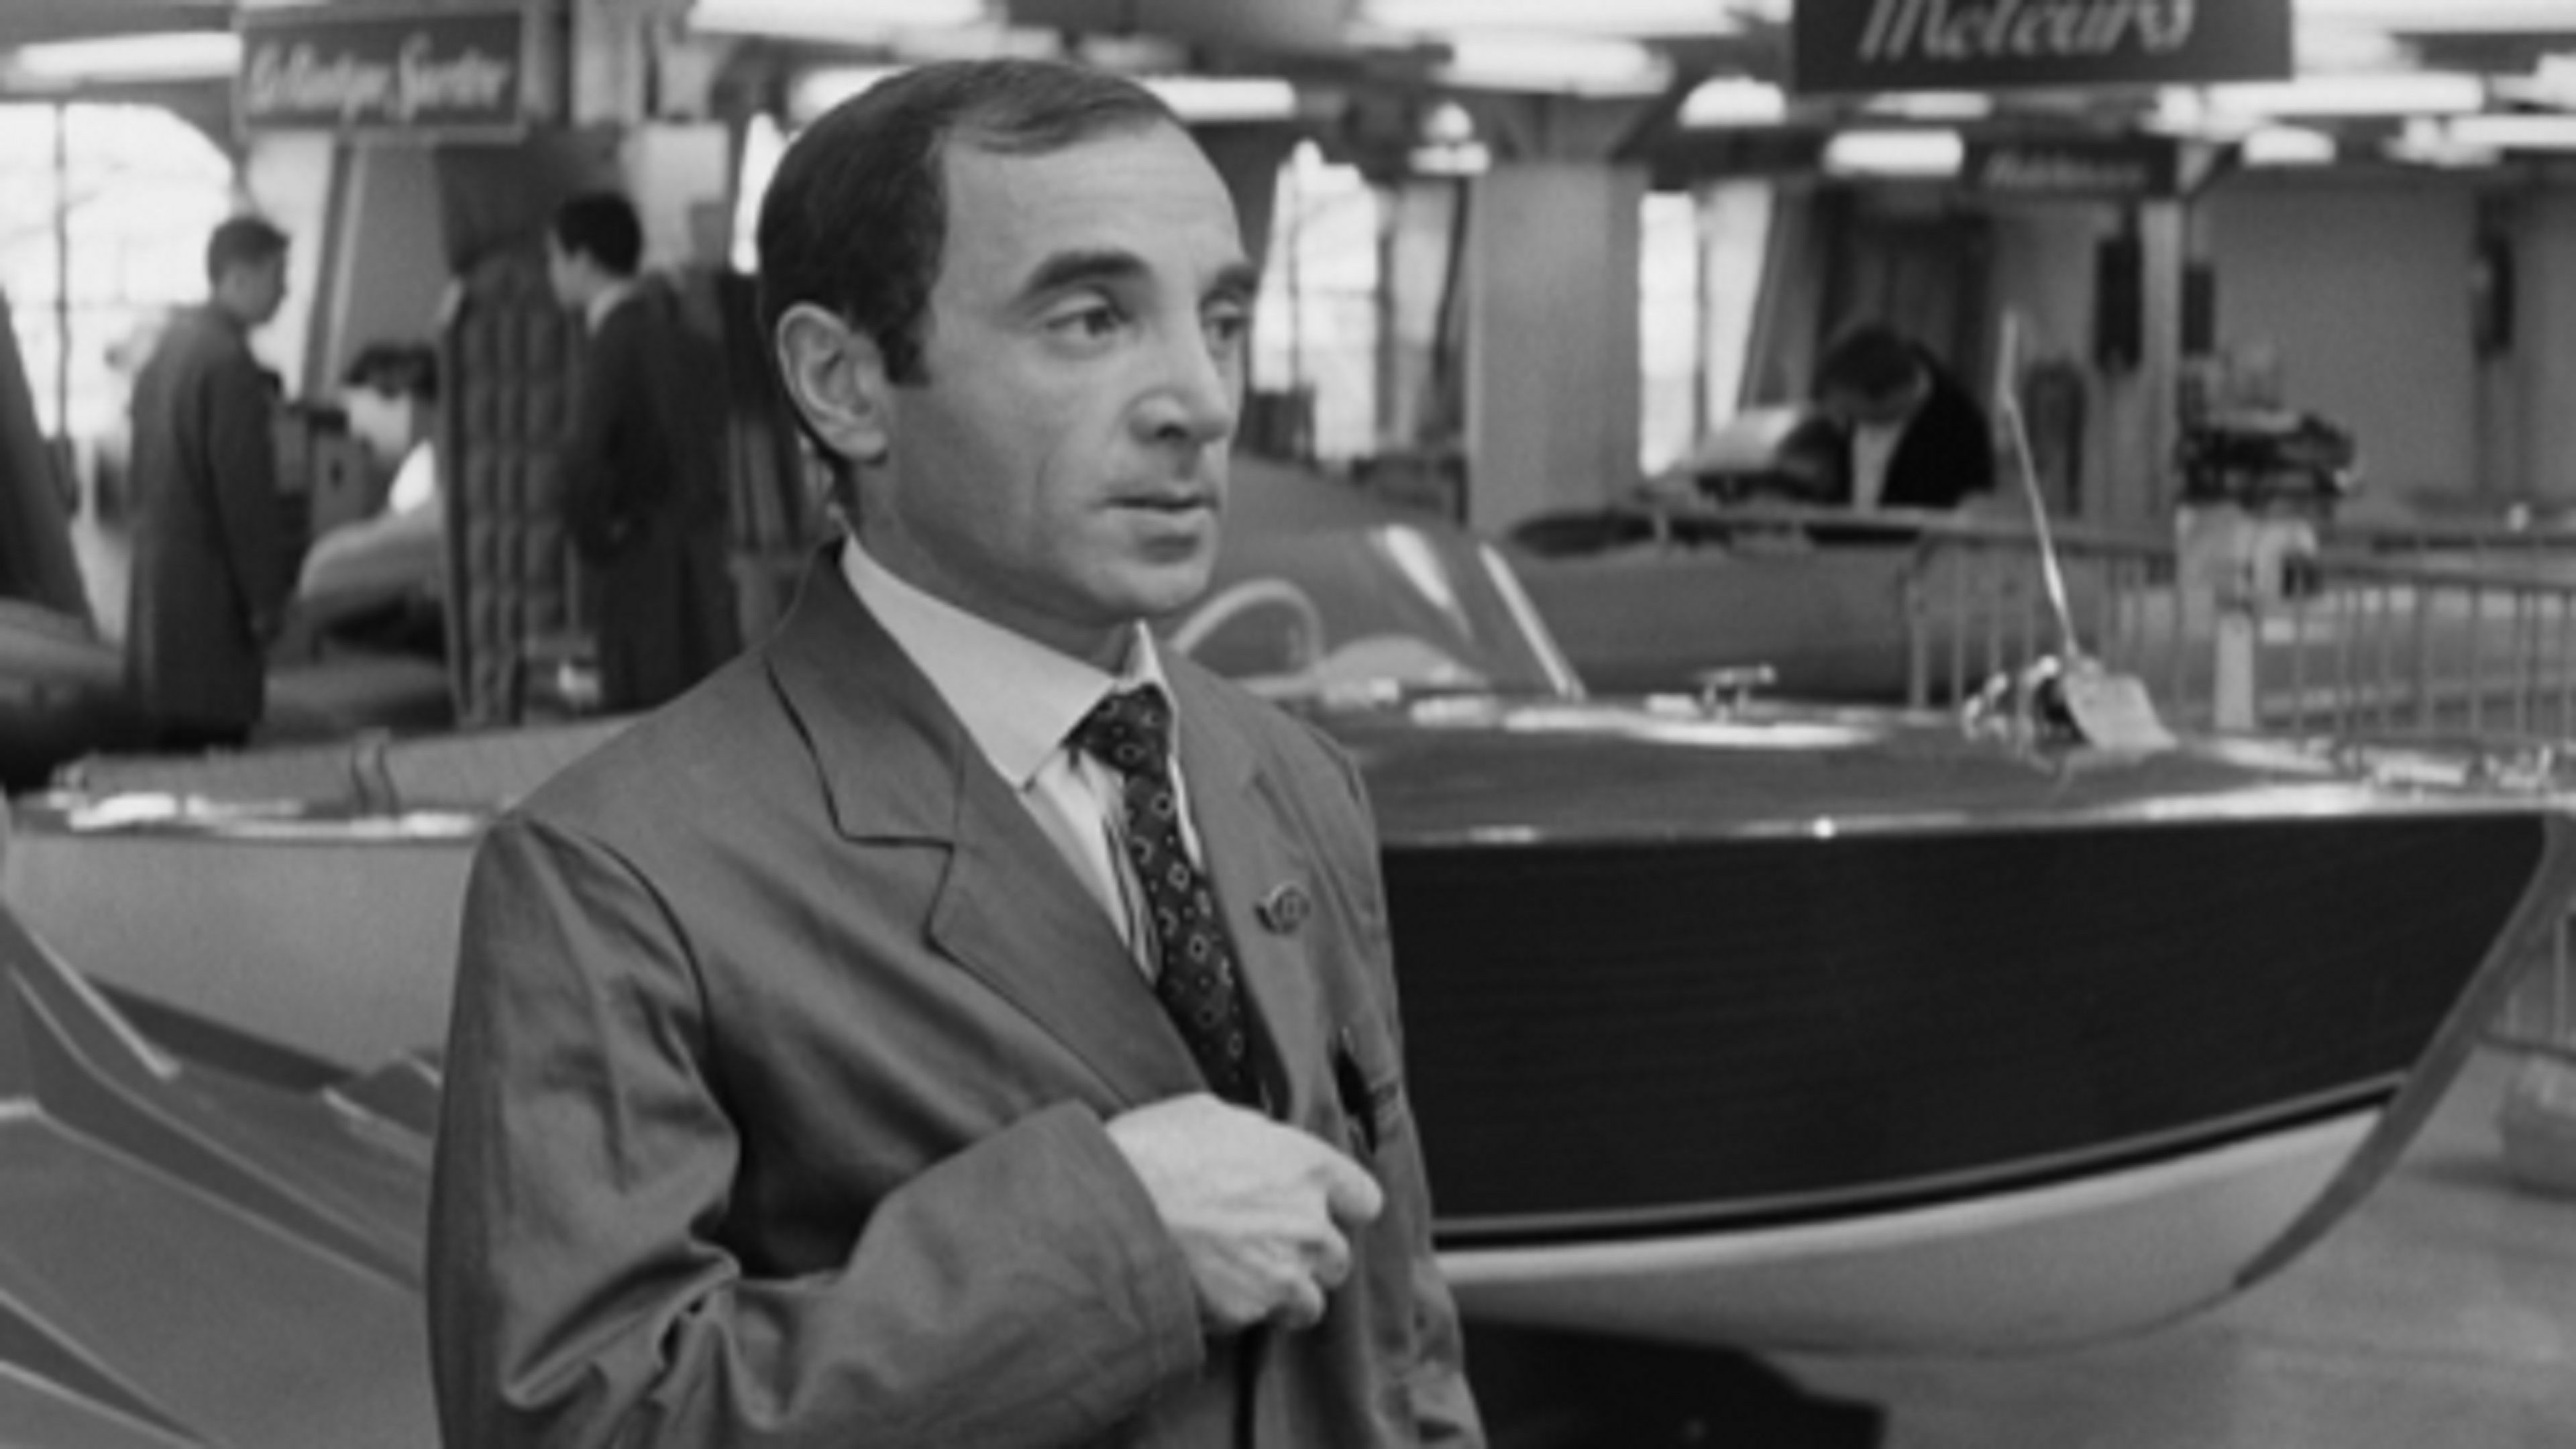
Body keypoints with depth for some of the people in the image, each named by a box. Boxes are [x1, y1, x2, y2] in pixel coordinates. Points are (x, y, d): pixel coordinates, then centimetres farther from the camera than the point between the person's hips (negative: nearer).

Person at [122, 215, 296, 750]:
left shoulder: (170, 343, 11)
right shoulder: (229, 362, -18)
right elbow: (244, 491, -18)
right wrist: (265, 598, -13)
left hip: (157, 578, 10)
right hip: (210, 584, -10)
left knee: (174, 743, 14)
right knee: (214, 736, -7)